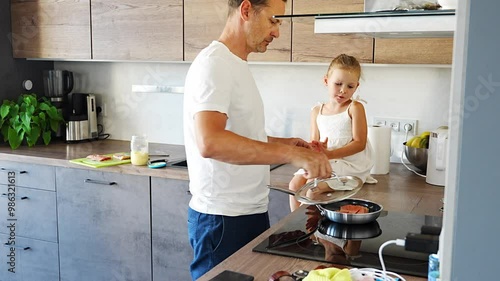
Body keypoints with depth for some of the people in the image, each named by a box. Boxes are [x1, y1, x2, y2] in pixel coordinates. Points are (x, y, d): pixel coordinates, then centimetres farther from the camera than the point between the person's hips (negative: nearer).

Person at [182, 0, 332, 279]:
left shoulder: (239, 65, 12)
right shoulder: (214, 63, -17)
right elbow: (210, 142, -32)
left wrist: (282, 142, 9)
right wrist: (290, 154, -32)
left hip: (251, 211, 9)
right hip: (223, 218, -9)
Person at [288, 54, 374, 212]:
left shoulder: (355, 108, -6)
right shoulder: (317, 111, 8)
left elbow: (360, 143, -13)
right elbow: (314, 142, 9)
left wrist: (330, 154, -24)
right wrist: (316, 149, -18)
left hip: (351, 162, -5)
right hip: (324, 163, 6)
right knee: (295, 184, -11)